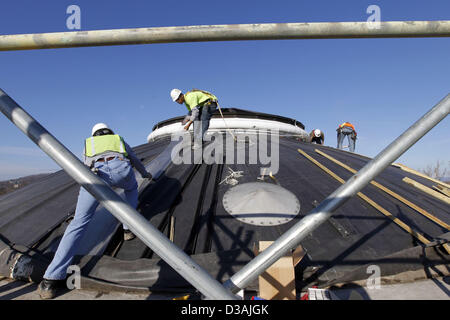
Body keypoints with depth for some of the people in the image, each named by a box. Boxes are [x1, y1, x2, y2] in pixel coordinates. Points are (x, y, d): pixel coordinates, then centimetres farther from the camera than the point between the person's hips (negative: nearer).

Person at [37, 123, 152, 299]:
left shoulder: (88, 144, 41)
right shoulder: (120, 140, 41)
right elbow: (135, 160, 55)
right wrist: (145, 173, 75)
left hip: (95, 172, 0)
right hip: (121, 168, 0)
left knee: (78, 223, 3)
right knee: (131, 188, 37)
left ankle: (51, 280, -3)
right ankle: (128, 228, 31)